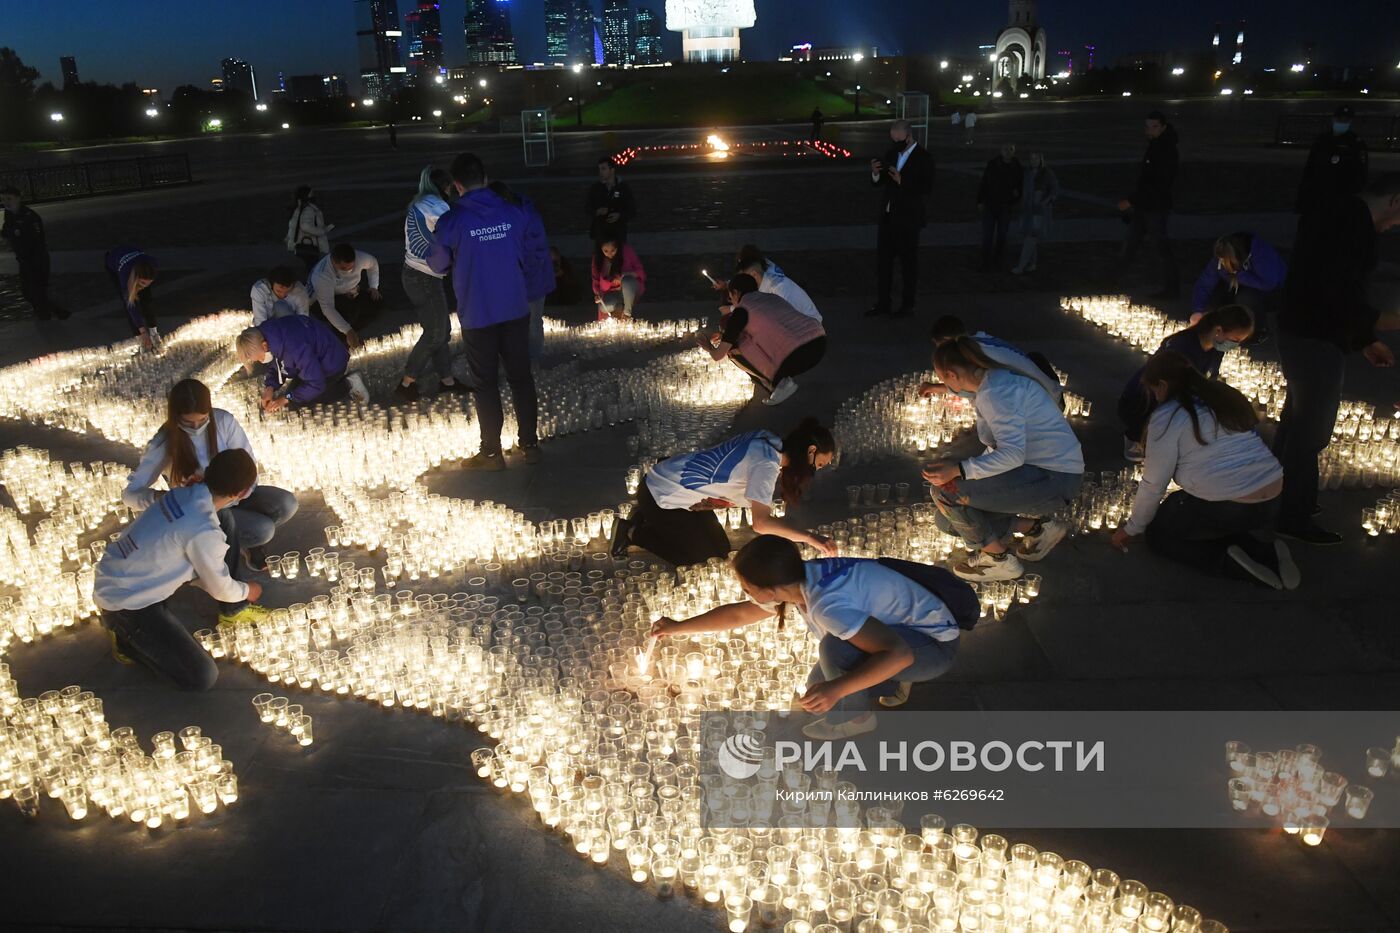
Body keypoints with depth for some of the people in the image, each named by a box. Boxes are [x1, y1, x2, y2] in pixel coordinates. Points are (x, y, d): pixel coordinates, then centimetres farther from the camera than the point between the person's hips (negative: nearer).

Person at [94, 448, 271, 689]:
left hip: (122, 577, 9)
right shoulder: (203, 532, -30)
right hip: (124, 601, -9)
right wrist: (247, 591, 12)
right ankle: (129, 638, 5)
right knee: (202, 677, -13)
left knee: (225, 546, 9)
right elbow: (220, 588, -11)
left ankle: (233, 611, 25)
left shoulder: (183, 494, -5)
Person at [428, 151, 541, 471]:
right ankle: (530, 444, 20)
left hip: (477, 315, -3)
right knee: (521, 376, 13)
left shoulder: (451, 221, -12)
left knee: (486, 384, 8)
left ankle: (491, 452, 16)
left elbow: (437, 264, 3)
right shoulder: (513, 213, -4)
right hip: (515, 310, 3)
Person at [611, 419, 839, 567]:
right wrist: (809, 537, -33)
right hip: (662, 495, -9)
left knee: (719, 549, 13)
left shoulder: (770, 442, -1)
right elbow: (761, 523, -38)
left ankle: (648, 518, 22)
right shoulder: (766, 462, -28)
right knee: (705, 558, 1)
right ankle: (634, 533, 8)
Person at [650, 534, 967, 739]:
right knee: (817, 688, 6)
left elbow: (899, 653, -41)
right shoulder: (795, 581, -9)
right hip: (896, 631, 9)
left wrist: (837, 689, -42)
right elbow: (738, 614, 8)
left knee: (834, 647, -30)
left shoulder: (828, 604, -37)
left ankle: (854, 717, -4)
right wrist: (678, 627, 16)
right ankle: (892, 685, 21)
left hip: (934, 645, -8)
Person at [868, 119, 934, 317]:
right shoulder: (891, 153, 7)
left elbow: (926, 189, -18)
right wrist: (875, 173, -12)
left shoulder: (923, 158, -11)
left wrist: (902, 182, -29)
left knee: (908, 263, 7)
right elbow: (879, 183, 10)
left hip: (908, 219, -6)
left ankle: (907, 304, 19)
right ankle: (882, 303, 19)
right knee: (883, 260, 9)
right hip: (887, 217, 6)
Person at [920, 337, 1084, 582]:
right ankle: (1034, 527, 13)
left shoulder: (995, 392, -21)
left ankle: (998, 560, -2)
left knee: (946, 491, -19)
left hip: (1054, 479, -10)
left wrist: (959, 469, -36)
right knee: (947, 520, 9)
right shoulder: (993, 383, 10)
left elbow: (1013, 454, -30)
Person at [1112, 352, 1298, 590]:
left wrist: (1132, 528, 12)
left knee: (1158, 533, 17)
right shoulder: (1227, 396, 14)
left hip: (1224, 507, -7)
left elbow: (1154, 484, -2)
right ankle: (1267, 555, 9)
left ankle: (1228, 561, -5)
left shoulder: (1167, 417, -6)